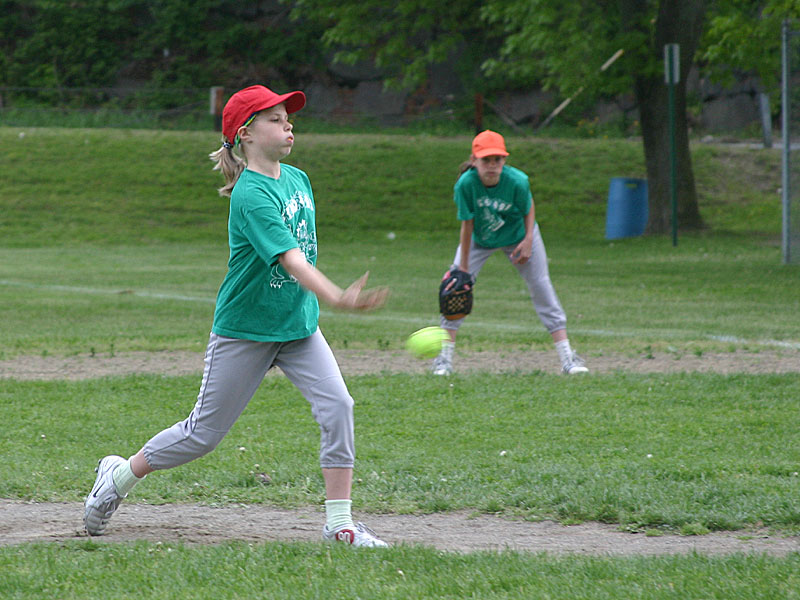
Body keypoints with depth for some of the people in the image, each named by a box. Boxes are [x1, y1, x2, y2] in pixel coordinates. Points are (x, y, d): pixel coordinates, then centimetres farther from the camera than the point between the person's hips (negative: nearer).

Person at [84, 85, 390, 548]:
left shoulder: (298, 179, 3)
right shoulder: (251, 195, -23)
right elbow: (289, 258, -36)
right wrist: (338, 297, -49)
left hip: (299, 326, 6)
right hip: (244, 331, -6)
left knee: (337, 406, -13)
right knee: (204, 434, 5)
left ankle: (339, 523, -9)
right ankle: (121, 476, 27)